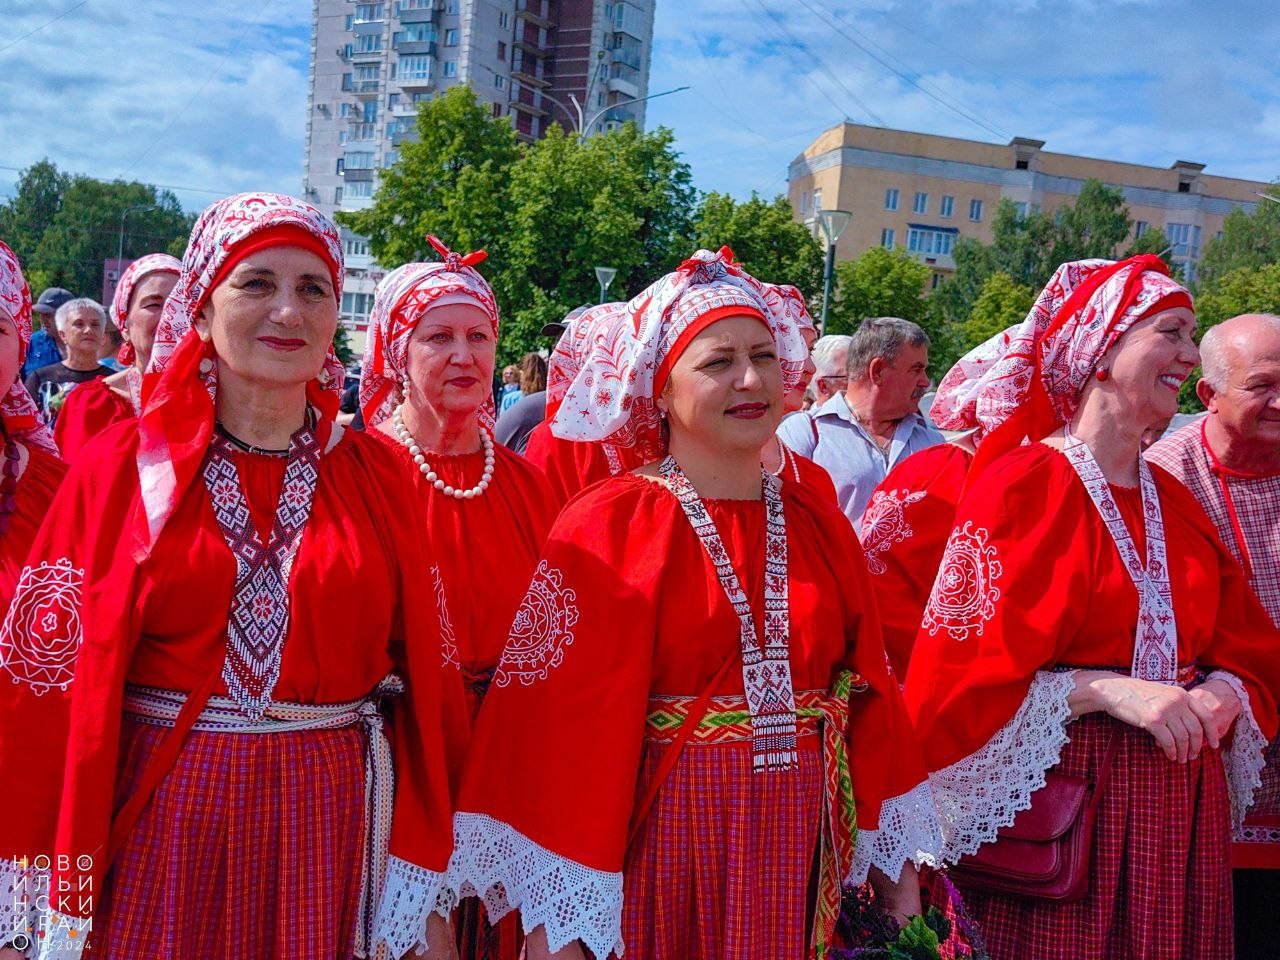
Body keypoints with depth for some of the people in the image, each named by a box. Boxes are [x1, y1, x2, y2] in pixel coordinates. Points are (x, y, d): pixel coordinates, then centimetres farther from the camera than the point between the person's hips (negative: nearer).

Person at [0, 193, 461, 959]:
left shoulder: (377, 476, 0)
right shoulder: (124, 469, -2)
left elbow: (420, 677, 1)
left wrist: (423, 895, 0)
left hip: (332, 826, 1)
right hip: (160, 822, 0)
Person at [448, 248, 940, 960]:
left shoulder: (818, 524, 3)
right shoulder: (610, 528, -12)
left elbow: (868, 690, 7)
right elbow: (565, 726, -15)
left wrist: (896, 854, 10)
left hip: (798, 855, 5)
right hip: (662, 852, -4)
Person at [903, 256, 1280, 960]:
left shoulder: (1175, 503, 11)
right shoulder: (1022, 486, -11)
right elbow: (964, 674, -16)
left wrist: (1221, 695, -9)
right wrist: (1108, 690, -23)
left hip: (1175, 815, 7)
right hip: (1050, 814, -6)